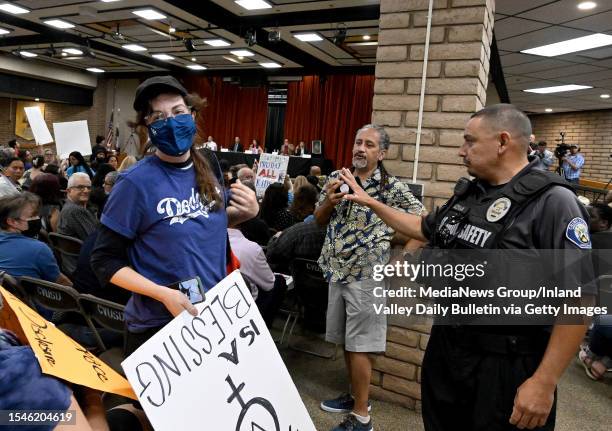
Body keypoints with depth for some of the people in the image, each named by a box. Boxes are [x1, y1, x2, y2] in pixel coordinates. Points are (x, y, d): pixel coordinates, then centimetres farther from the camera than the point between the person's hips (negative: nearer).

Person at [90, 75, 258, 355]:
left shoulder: (208, 167, -2)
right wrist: (162, 294, -25)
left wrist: (246, 213, -6)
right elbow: (104, 260, -14)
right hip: (157, 326, -5)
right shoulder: (136, 183, -19)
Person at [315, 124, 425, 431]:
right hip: (337, 270, 6)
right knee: (345, 341, 17)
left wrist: (396, 248, -9)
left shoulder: (392, 187, -9)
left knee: (358, 345, 1)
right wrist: (329, 202, -9)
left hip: (366, 275, -6)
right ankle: (355, 396, 36)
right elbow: (320, 221, 10)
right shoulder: (337, 178, 6)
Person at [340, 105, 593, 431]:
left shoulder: (553, 201, -17)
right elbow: (424, 228, 22)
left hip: (505, 365, -7)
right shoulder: (466, 194, 6)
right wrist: (370, 202, 21)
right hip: (445, 348, 7)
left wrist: (545, 382, -21)